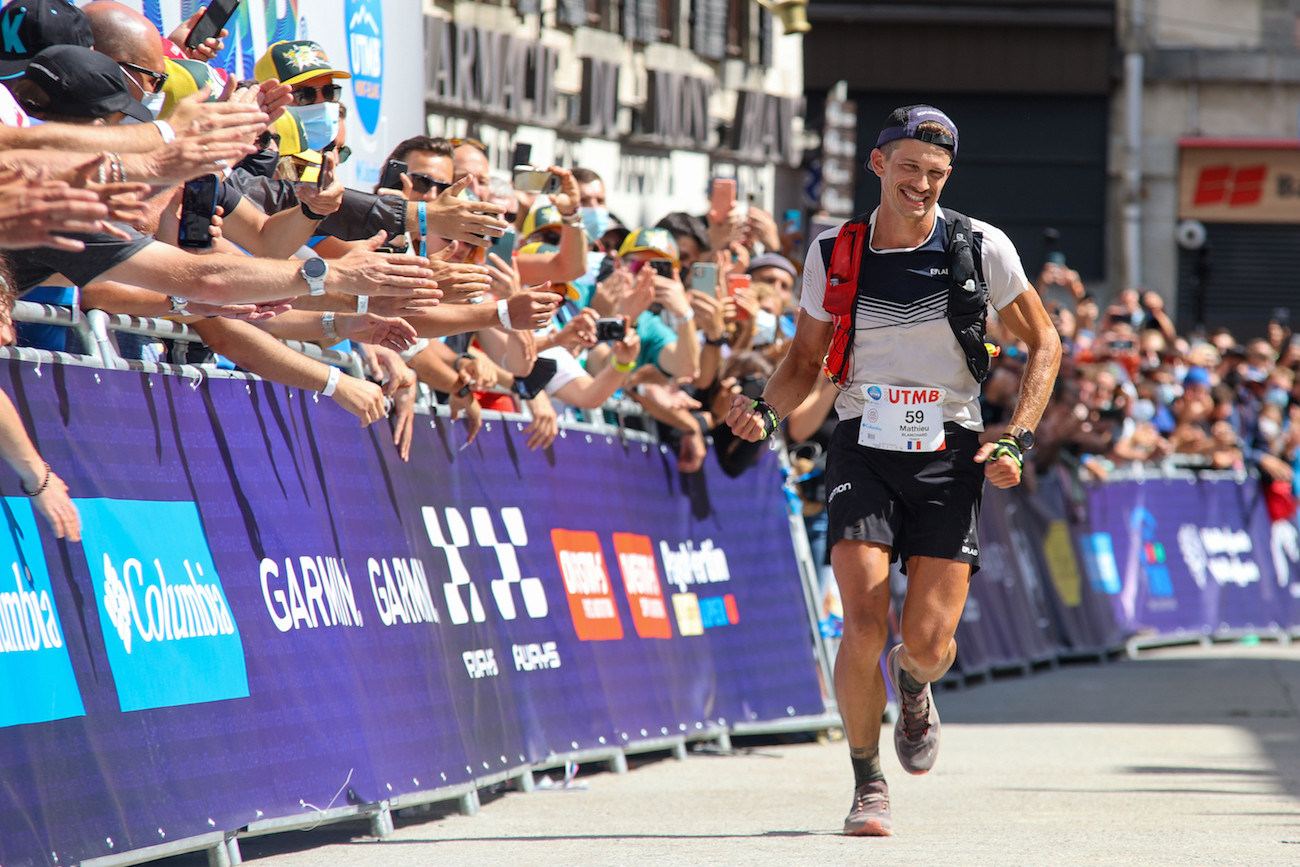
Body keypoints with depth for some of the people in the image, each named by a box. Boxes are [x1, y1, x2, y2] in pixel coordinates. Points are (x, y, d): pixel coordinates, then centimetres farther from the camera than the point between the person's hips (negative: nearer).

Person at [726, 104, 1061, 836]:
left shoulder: (982, 248, -3)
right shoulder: (835, 253, 1)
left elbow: (1044, 343, 6)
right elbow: (806, 363, 11)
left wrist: (1018, 439, -7)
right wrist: (767, 411, -10)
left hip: (950, 456, 0)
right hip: (864, 448, 1)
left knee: (929, 644, -7)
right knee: (864, 627, -16)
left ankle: (914, 686, 32)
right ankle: (868, 783, 4)